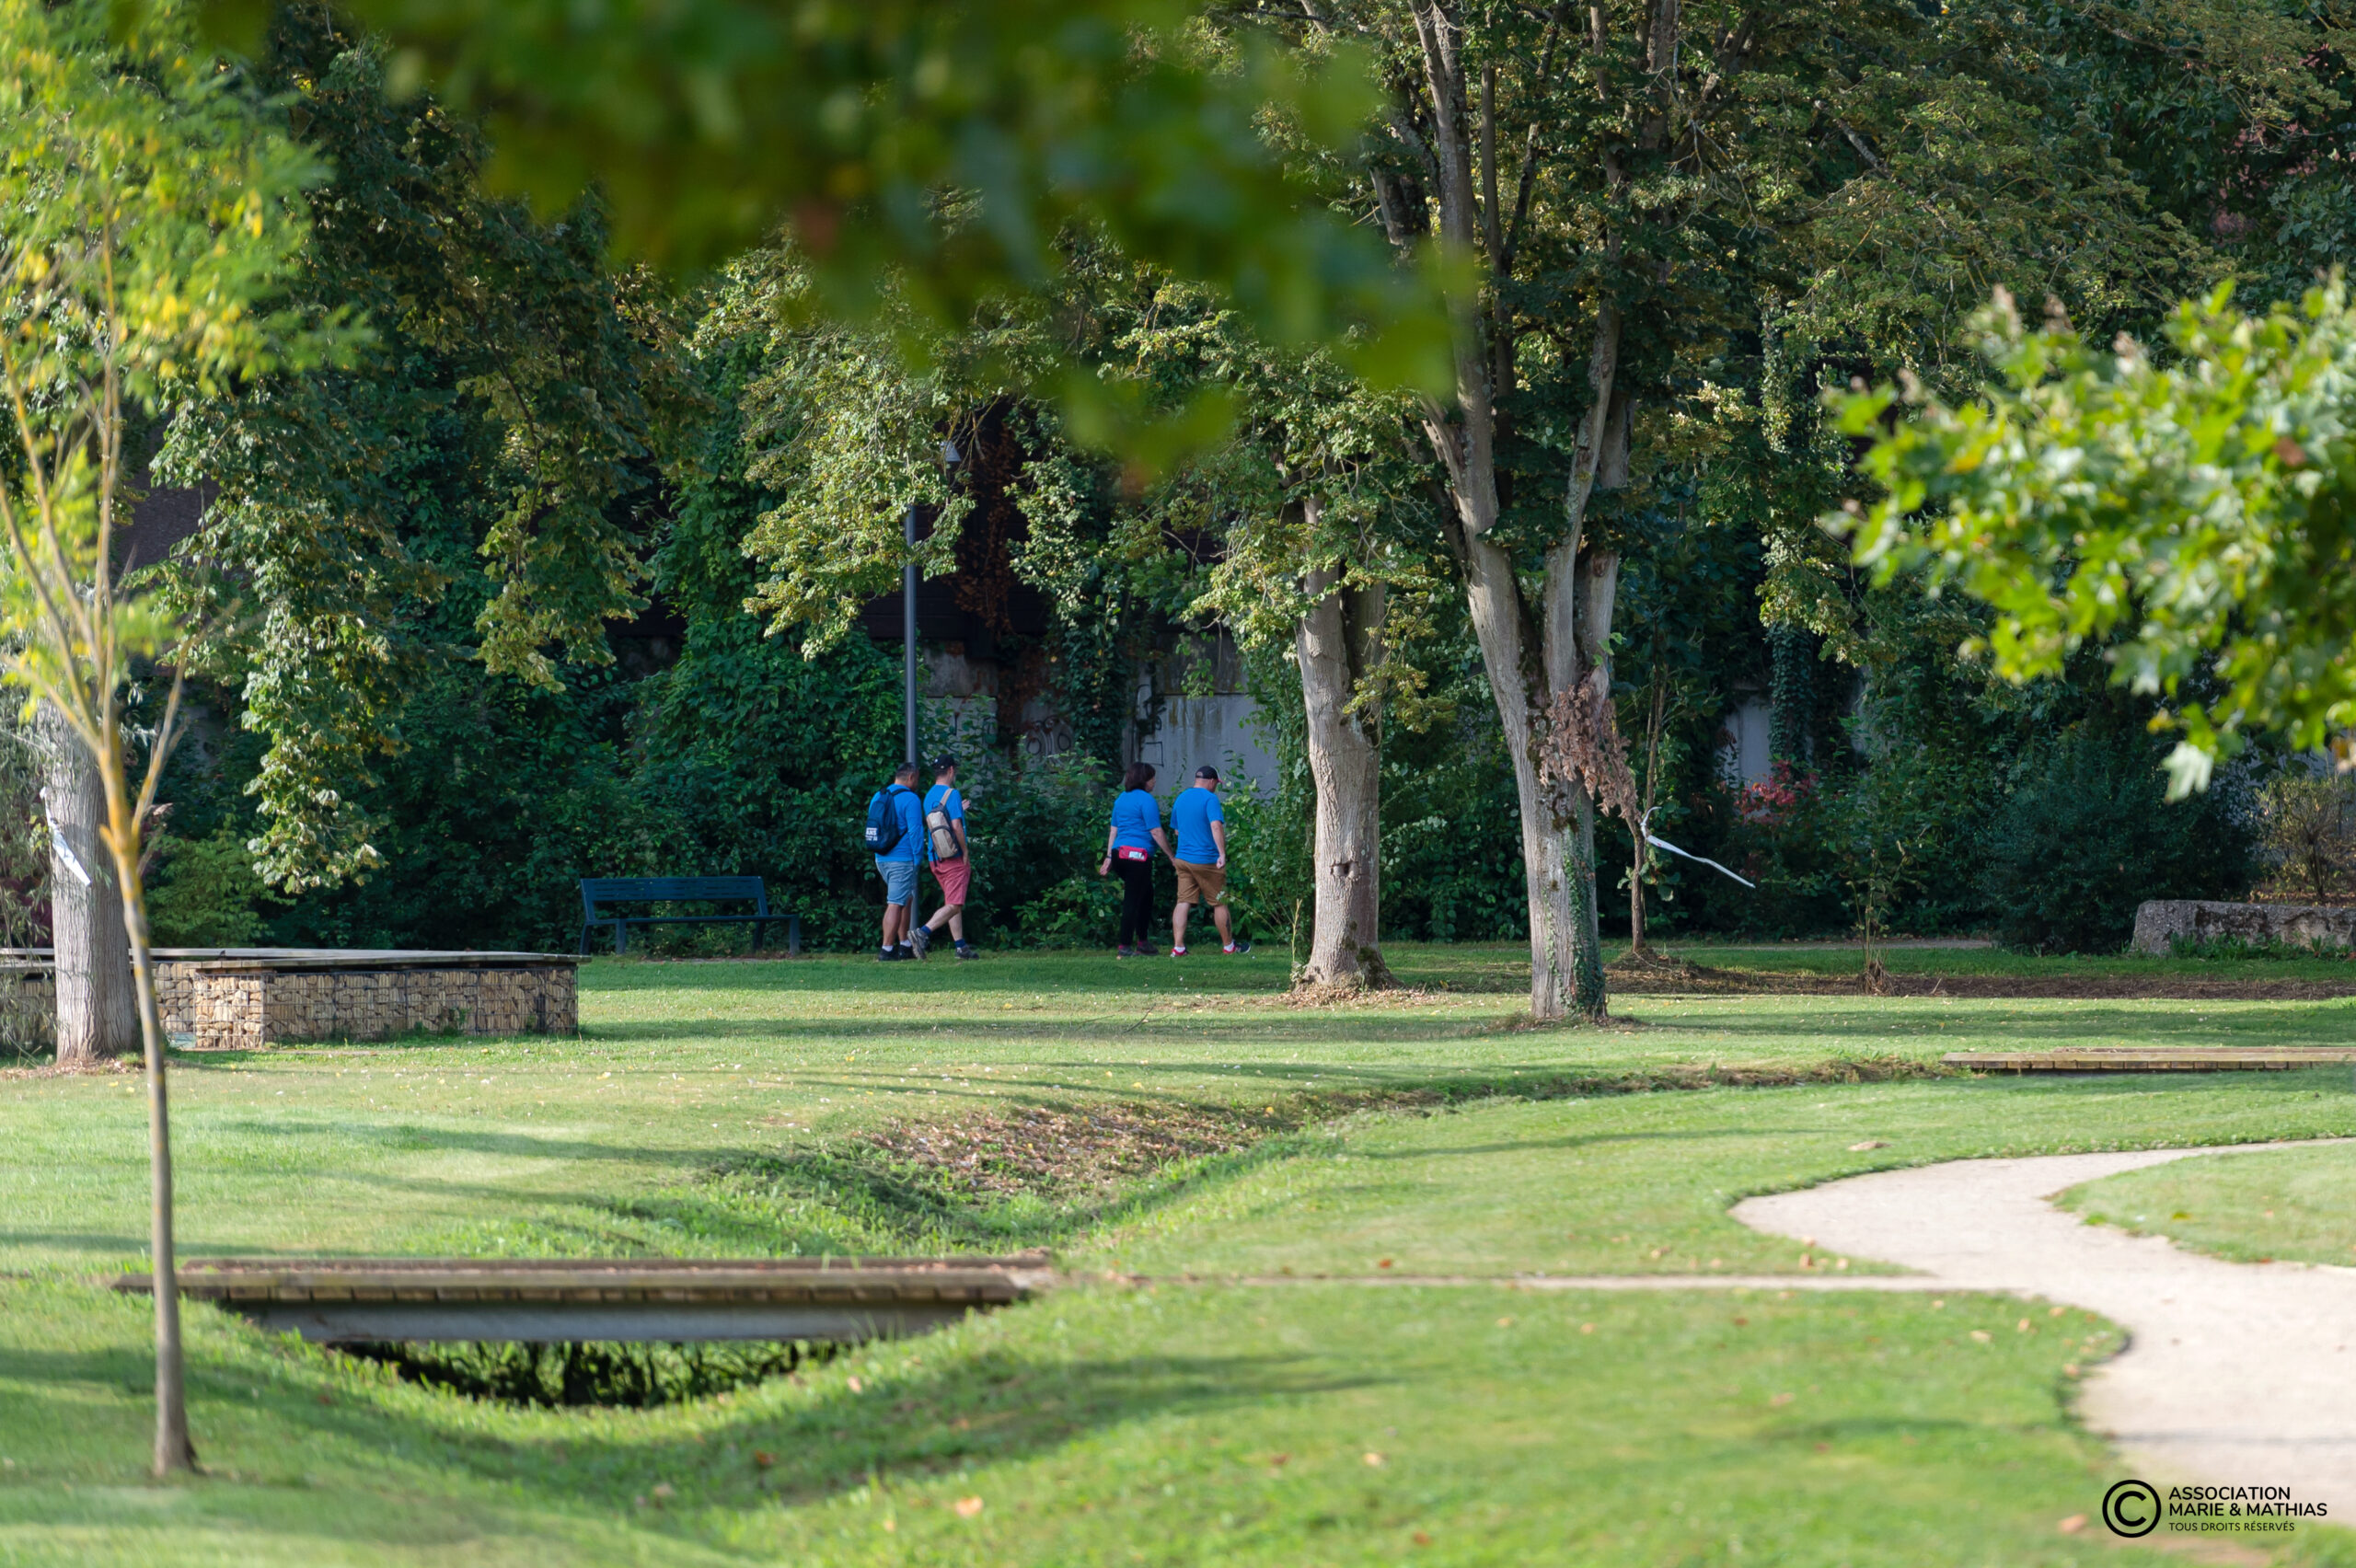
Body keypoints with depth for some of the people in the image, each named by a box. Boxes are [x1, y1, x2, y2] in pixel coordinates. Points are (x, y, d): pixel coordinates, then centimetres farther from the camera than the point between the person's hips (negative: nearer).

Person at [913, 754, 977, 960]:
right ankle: (924, 931, -26)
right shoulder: (952, 794, -12)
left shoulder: (929, 796, 11)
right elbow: (956, 826, -19)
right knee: (953, 906, -9)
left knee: (951, 902, 15)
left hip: (936, 858, 8)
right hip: (954, 858, -8)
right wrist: (965, 853, -11)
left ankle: (961, 945, 16)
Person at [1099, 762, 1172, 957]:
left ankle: (1142, 941, 22)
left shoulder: (1121, 799, 16)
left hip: (1120, 853, 8)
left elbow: (1113, 830, 17)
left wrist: (1109, 857, 19)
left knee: (1146, 896, 20)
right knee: (1132, 900, -4)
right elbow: (1156, 832, -11)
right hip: (1138, 854, -8)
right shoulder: (1146, 800, -9)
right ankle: (1125, 946, -4)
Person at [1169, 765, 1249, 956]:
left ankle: (1178, 947, -7)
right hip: (1207, 860, -6)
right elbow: (1216, 826, -24)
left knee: (1183, 902, 2)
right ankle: (1228, 945, 17)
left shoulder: (1180, 798, 11)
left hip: (1183, 859, 6)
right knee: (1220, 903, 7)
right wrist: (1222, 853, -29)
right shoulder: (1209, 798, -11)